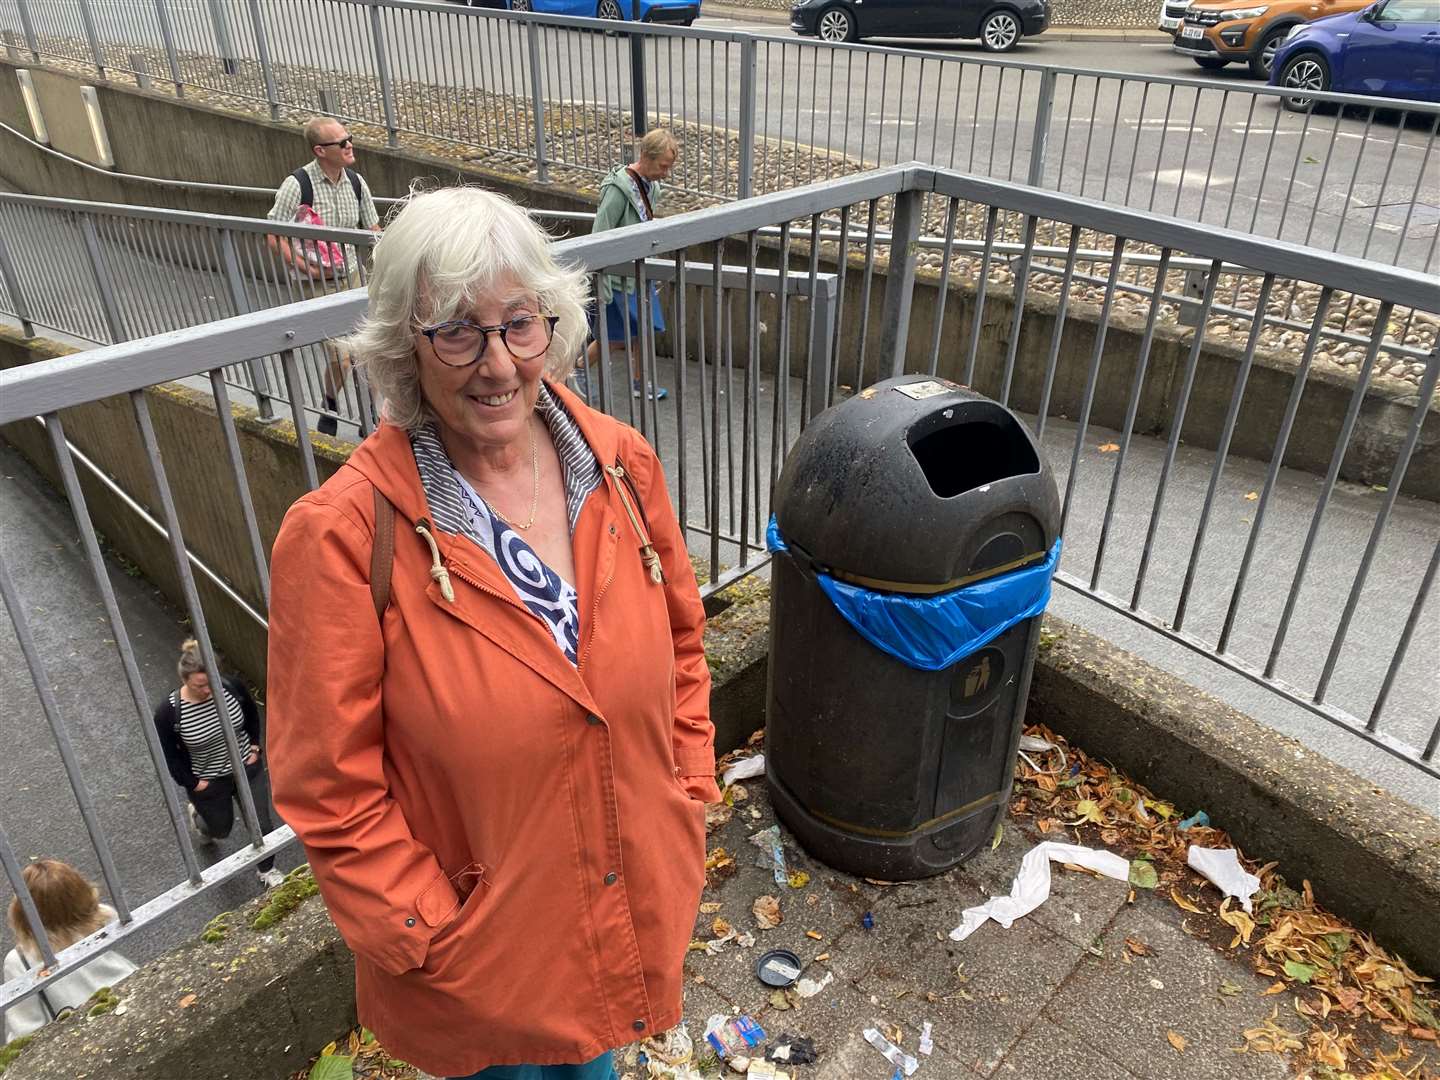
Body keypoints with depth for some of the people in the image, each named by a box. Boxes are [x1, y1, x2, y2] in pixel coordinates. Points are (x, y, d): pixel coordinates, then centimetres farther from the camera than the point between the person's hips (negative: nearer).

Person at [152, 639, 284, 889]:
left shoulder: (231, 688, -18)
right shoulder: (168, 712, -25)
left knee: (262, 824, 6)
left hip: (247, 769, 2)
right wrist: (192, 783, -10)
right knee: (221, 829, 21)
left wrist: (254, 747, 2)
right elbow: (168, 754, -11)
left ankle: (266, 869, 35)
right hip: (208, 783, -1)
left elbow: (252, 714, 4)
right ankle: (197, 816, 58)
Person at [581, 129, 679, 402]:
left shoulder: (651, 185, 3)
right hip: (619, 276, -8)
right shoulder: (618, 189, -23)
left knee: (643, 330, 14)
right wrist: (602, 287, -26)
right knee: (616, 338, 1)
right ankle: (579, 372, 23)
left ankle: (639, 382, 31)